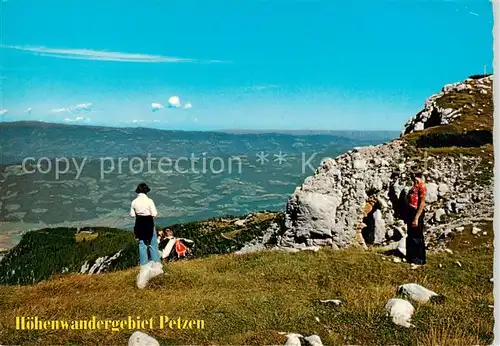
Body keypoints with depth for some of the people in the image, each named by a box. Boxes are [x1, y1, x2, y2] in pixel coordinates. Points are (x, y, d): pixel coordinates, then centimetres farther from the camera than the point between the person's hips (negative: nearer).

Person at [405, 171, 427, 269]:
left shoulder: (422, 186, -13)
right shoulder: (414, 186, 13)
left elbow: (422, 203, -18)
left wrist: (416, 218, -21)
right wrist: (408, 216, 13)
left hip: (417, 213, -9)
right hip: (411, 212, 9)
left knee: (417, 237, 0)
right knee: (410, 236, 15)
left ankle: (419, 260, 9)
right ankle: (411, 257, 27)